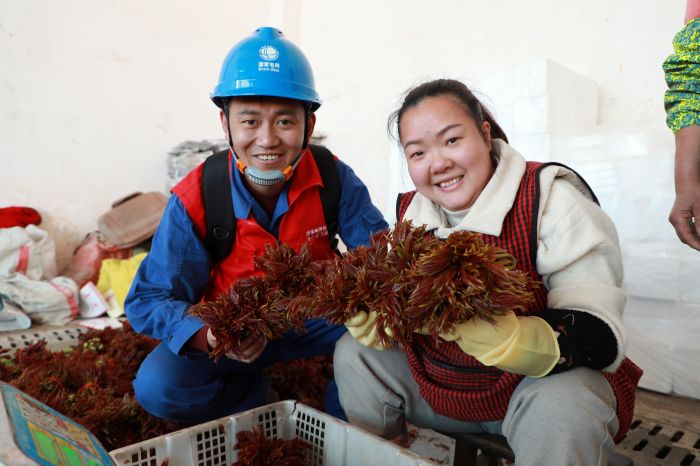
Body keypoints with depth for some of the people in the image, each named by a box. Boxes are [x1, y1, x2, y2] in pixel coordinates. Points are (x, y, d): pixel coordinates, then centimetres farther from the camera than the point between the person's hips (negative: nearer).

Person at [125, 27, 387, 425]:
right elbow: (149, 301, -18)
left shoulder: (334, 178, -16)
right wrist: (208, 336, -40)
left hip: (314, 318, 1)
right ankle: (267, 407, 1)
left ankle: (336, 407, 2)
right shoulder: (195, 200, -20)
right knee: (157, 385, -24)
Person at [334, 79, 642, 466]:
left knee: (562, 405, -35)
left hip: (543, 380, -4)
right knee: (353, 354, -1)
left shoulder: (551, 198, -20)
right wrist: (370, 320, -21)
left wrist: (502, 340, -45)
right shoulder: (410, 211, -2)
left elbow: (602, 336, -27)